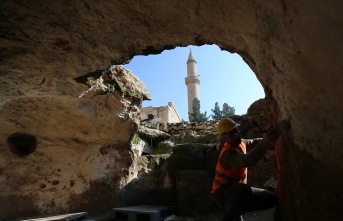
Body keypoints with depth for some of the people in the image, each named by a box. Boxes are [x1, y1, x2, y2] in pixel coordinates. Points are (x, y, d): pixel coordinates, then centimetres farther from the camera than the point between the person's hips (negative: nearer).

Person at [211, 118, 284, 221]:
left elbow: (249, 142, 25)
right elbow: (246, 161, -52)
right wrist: (264, 144, -68)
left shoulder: (240, 142, 0)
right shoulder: (228, 153, -29)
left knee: (271, 199, 1)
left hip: (237, 190, 9)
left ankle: (236, 211, 12)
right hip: (223, 192, -9)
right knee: (244, 190, -41)